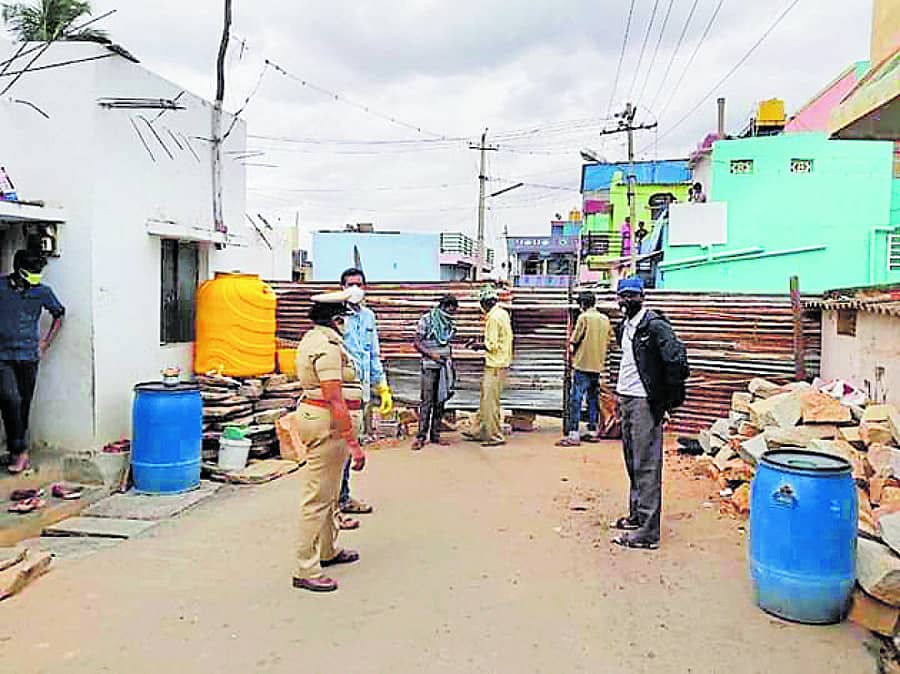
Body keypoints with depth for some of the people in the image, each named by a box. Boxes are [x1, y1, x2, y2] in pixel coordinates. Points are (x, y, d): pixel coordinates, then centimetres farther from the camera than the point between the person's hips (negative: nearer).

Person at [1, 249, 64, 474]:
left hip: (29, 356, 2)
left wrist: (47, 342, 11)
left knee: (24, 404, 7)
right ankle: (20, 451, -7)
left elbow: (59, 314, 17)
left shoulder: (42, 291, 2)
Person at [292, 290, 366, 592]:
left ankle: (328, 551, 38)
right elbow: (335, 400, -26)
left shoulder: (313, 338, 13)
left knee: (328, 492, 23)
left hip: (314, 413, 11)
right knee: (318, 497, -5)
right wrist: (353, 442, -24)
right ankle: (306, 570, 3)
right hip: (327, 423, -11)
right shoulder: (327, 347, -21)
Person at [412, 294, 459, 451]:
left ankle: (435, 435, 12)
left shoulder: (449, 323, 13)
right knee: (427, 402, -7)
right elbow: (417, 343, -5)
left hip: (445, 366, 5)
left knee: (440, 401, 6)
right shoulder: (427, 320, -4)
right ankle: (421, 436, -3)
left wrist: (450, 359, 10)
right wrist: (432, 354, -16)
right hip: (430, 366, -5)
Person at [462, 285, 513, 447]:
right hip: (501, 363, 10)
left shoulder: (493, 317, -17)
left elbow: (492, 345, -20)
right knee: (486, 399, 16)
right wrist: (481, 344, 15)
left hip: (495, 366, -10)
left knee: (490, 402, -2)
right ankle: (483, 432, 24)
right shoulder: (502, 313, 13)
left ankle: (496, 436, 4)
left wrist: (478, 346, -4)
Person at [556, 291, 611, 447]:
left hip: (583, 365, -6)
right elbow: (607, 342, 13)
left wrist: (573, 348, 10)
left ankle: (574, 435, -9)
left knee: (576, 399, -5)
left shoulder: (583, 317, -10)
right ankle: (593, 432, 19)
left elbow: (573, 344, -10)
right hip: (598, 365, 7)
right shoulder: (605, 319, 8)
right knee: (593, 399, 14)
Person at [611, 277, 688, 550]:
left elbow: (677, 359, -21)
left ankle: (648, 532, -4)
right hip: (625, 399, 9)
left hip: (646, 402, -9)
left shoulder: (655, 325, -14)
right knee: (632, 464, 17)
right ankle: (636, 515, 30)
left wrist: (671, 397, -16)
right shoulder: (623, 327, 14)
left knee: (646, 466, -7)